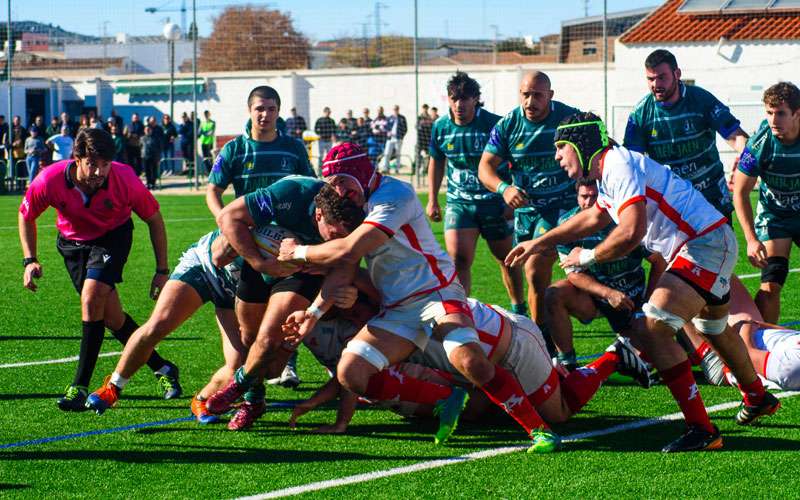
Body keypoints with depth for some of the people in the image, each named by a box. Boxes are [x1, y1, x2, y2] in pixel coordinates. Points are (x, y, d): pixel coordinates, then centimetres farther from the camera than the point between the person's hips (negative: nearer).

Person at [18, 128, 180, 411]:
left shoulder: (125, 179, -30)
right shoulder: (50, 180, -29)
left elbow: (154, 218, -13)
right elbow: (26, 216, -7)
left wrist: (162, 270, -11)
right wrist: (30, 260, -15)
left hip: (113, 237, -2)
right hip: (72, 242, 3)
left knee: (91, 299, -24)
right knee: (111, 317, 0)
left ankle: (80, 387, -16)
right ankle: (161, 369, 20)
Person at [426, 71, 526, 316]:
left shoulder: (494, 124, -13)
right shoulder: (441, 127, -1)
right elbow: (436, 162, 16)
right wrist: (432, 200, 14)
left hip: (494, 202, -2)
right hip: (458, 202, 2)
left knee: (508, 258, 13)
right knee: (458, 259, -16)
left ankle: (519, 310, 33)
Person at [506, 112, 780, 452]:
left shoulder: (619, 165, -18)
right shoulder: (607, 170, 15)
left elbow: (631, 233, -28)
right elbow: (594, 218, 35)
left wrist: (588, 257, -11)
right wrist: (539, 243, 39)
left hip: (705, 243, -11)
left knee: (653, 331, -21)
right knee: (714, 329, 32)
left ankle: (701, 429, -22)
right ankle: (758, 398, 54)